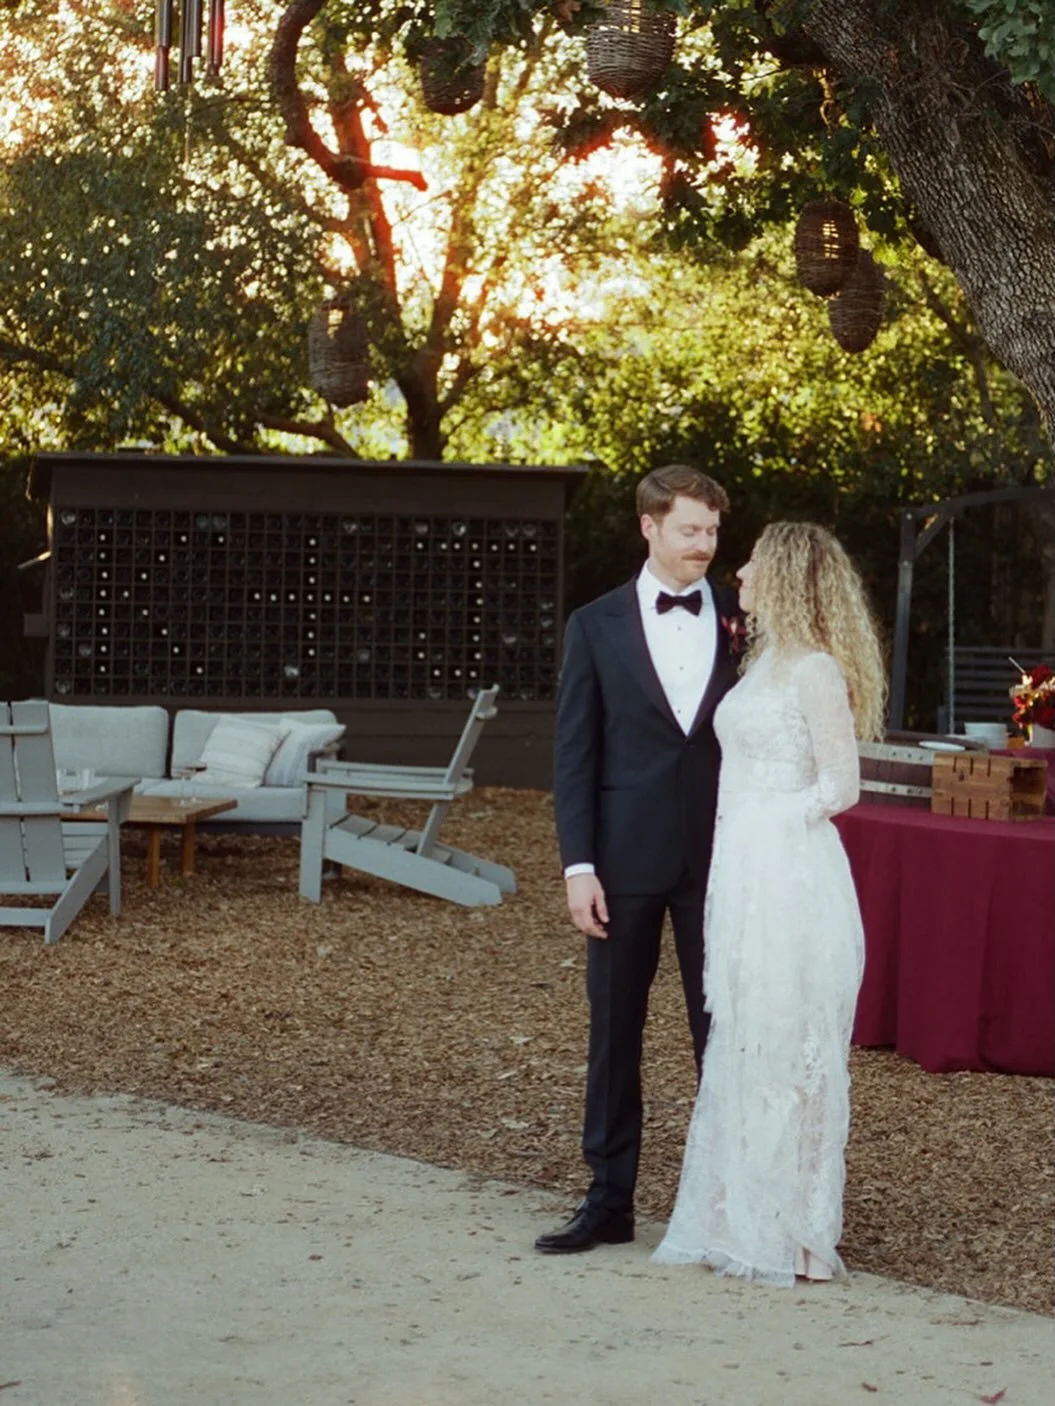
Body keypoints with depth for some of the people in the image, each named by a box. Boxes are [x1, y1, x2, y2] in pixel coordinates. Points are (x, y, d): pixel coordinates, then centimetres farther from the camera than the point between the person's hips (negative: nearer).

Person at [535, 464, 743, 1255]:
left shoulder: (745, 625, 4)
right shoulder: (597, 626, 3)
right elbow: (575, 754, 1)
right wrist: (579, 866, -5)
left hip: (720, 861, 0)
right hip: (627, 859, 0)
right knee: (614, 1032, 7)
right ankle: (610, 1201, 16)